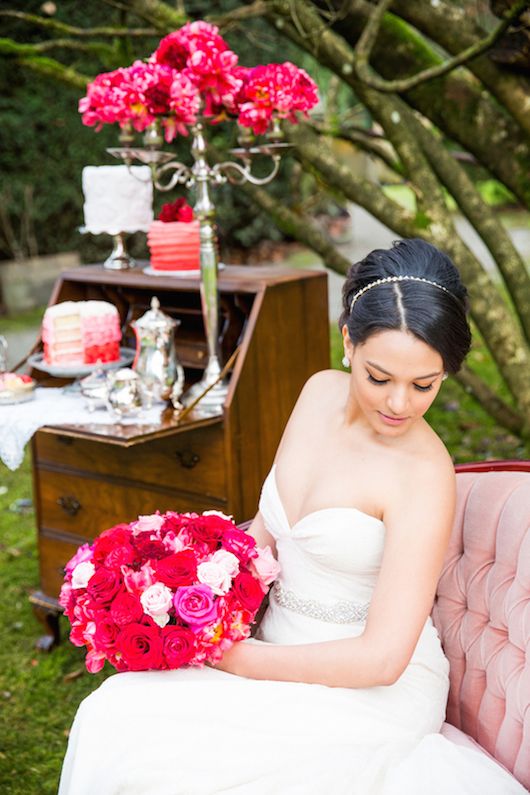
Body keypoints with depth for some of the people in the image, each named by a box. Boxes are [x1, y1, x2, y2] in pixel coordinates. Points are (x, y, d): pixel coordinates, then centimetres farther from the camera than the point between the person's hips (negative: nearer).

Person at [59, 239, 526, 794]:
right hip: (286, 656, 7)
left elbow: (380, 659, -23)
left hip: (369, 692, -6)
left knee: (121, 730, -21)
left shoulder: (424, 475, -22)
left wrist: (225, 656, -18)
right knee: (112, 712, -15)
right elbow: (268, 526, 11)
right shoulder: (321, 393, -1)